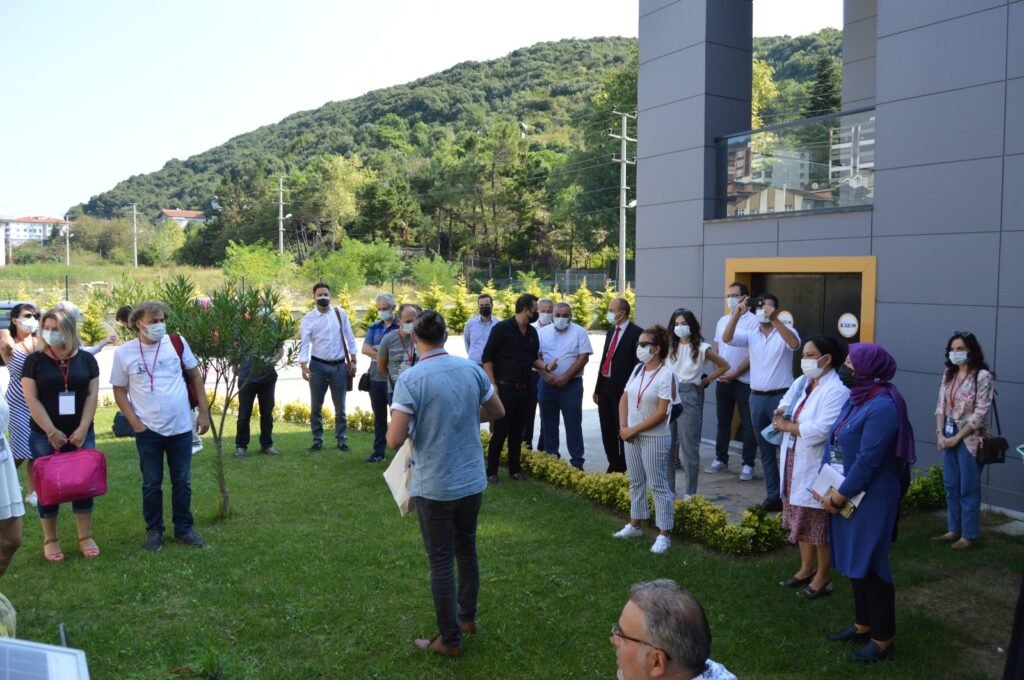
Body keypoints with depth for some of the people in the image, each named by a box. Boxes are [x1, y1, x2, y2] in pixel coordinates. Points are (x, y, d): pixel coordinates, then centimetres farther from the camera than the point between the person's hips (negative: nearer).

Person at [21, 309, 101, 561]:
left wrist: (82, 429, -9)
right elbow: (31, 399, -7)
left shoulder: (86, 359, 2)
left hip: (81, 434, 1)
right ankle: (50, 541, 17)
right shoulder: (35, 360, -3)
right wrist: (51, 432, -12)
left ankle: (85, 537, 16)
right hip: (44, 436, -1)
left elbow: (92, 395, 1)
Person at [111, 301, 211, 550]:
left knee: (182, 482, 10)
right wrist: (135, 423, -7)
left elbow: (195, 376, 7)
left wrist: (204, 412, 3)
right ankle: (154, 531, 24)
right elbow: (120, 391, 3)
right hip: (148, 431, -1)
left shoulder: (177, 343, -2)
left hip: (181, 428, 1)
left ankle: (184, 529, 23)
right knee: (151, 484, 8)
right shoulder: (124, 353, -5)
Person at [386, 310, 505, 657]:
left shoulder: (410, 379, -17)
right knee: (466, 549, 23)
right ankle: (467, 617, 39)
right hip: (472, 481, 5)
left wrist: (412, 423, 2)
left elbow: (394, 439, -19)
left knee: (441, 562, 8)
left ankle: (450, 639, 20)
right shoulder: (471, 369, -3)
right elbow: (497, 411, 10)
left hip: (434, 486, -5)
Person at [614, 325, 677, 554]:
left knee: (658, 486, -1)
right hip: (632, 436, 7)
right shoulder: (638, 370, 5)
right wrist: (624, 428, -4)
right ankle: (634, 525, 31)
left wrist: (633, 430, -15)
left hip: (654, 438, -7)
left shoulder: (666, 374, -15)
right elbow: (624, 399, 10)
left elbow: (661, 413, -18)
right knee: (636, 482, 17)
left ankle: (663, 535, 6)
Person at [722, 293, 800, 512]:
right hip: (757, 398, 5)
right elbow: (727, 338, -7)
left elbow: (794, 344, -26)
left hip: (781, 396, -5)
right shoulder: (751, 335, 7)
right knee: (766, 450, 11)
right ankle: (773, 495, 19)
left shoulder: (785, 331, -4)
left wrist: (774, 320, -33)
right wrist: (736, 315, -20)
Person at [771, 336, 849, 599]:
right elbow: (784, 404, 18)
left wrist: (786, 426, -14)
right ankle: (806, 569, 34)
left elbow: (820, 430, -27)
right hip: (794, 464, 8)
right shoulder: (801, 383, 8)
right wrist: (781, 414, -6)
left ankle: (823, 577, 19)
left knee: (820, 525, 5)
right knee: (802, 521, 19)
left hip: (817, 468, -8)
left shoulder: (836, 391, -19)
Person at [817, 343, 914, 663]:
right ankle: (863, 625, 32)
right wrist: (826, 488, 1)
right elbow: (835, 442, 10)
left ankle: (883, 639, 14)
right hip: (848, 496, 9)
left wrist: (838, 497, -16)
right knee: (854, 562, 17)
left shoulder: (882, 406, -22)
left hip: (870, 500, -9)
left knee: (870, 566, 0)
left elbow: (867, 460, -23)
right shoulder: (856, 398, 8)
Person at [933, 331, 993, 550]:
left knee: (968, 489, 2)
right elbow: (941, 405, 8)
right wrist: (940, 433, -4)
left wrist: (957, 438, -14)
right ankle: (953, 530, 25)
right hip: (948, 436, 6)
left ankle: (969, 535, 14)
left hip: (969, 438, -6)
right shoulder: (948, 374, 7)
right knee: (951, 486, 14)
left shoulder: (982, 376, -12)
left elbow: (980, 413, -14)